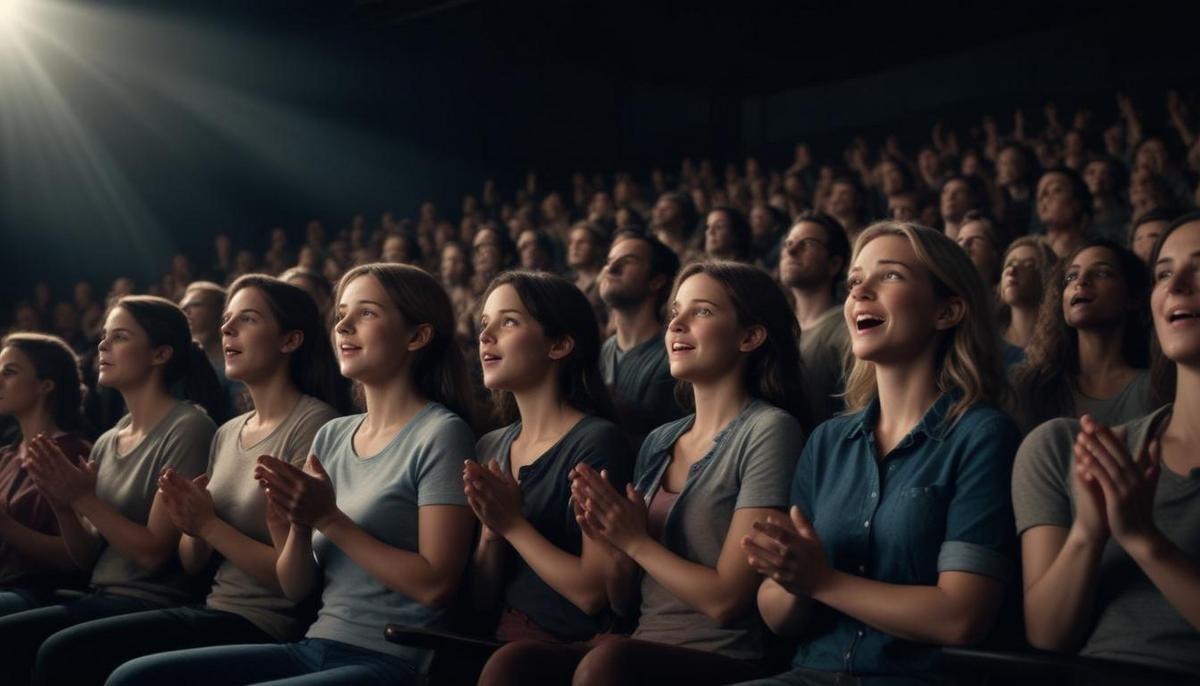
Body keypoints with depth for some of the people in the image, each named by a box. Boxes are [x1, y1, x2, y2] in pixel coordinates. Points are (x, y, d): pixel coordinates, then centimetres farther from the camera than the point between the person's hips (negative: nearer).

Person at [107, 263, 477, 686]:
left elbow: (436, 585, -16)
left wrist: (329, 519, -15)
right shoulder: (331, 436, 13)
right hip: (314, 646, 7)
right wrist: (299, 524, -8)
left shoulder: (440, 434, -8)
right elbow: (295, 588, 12)